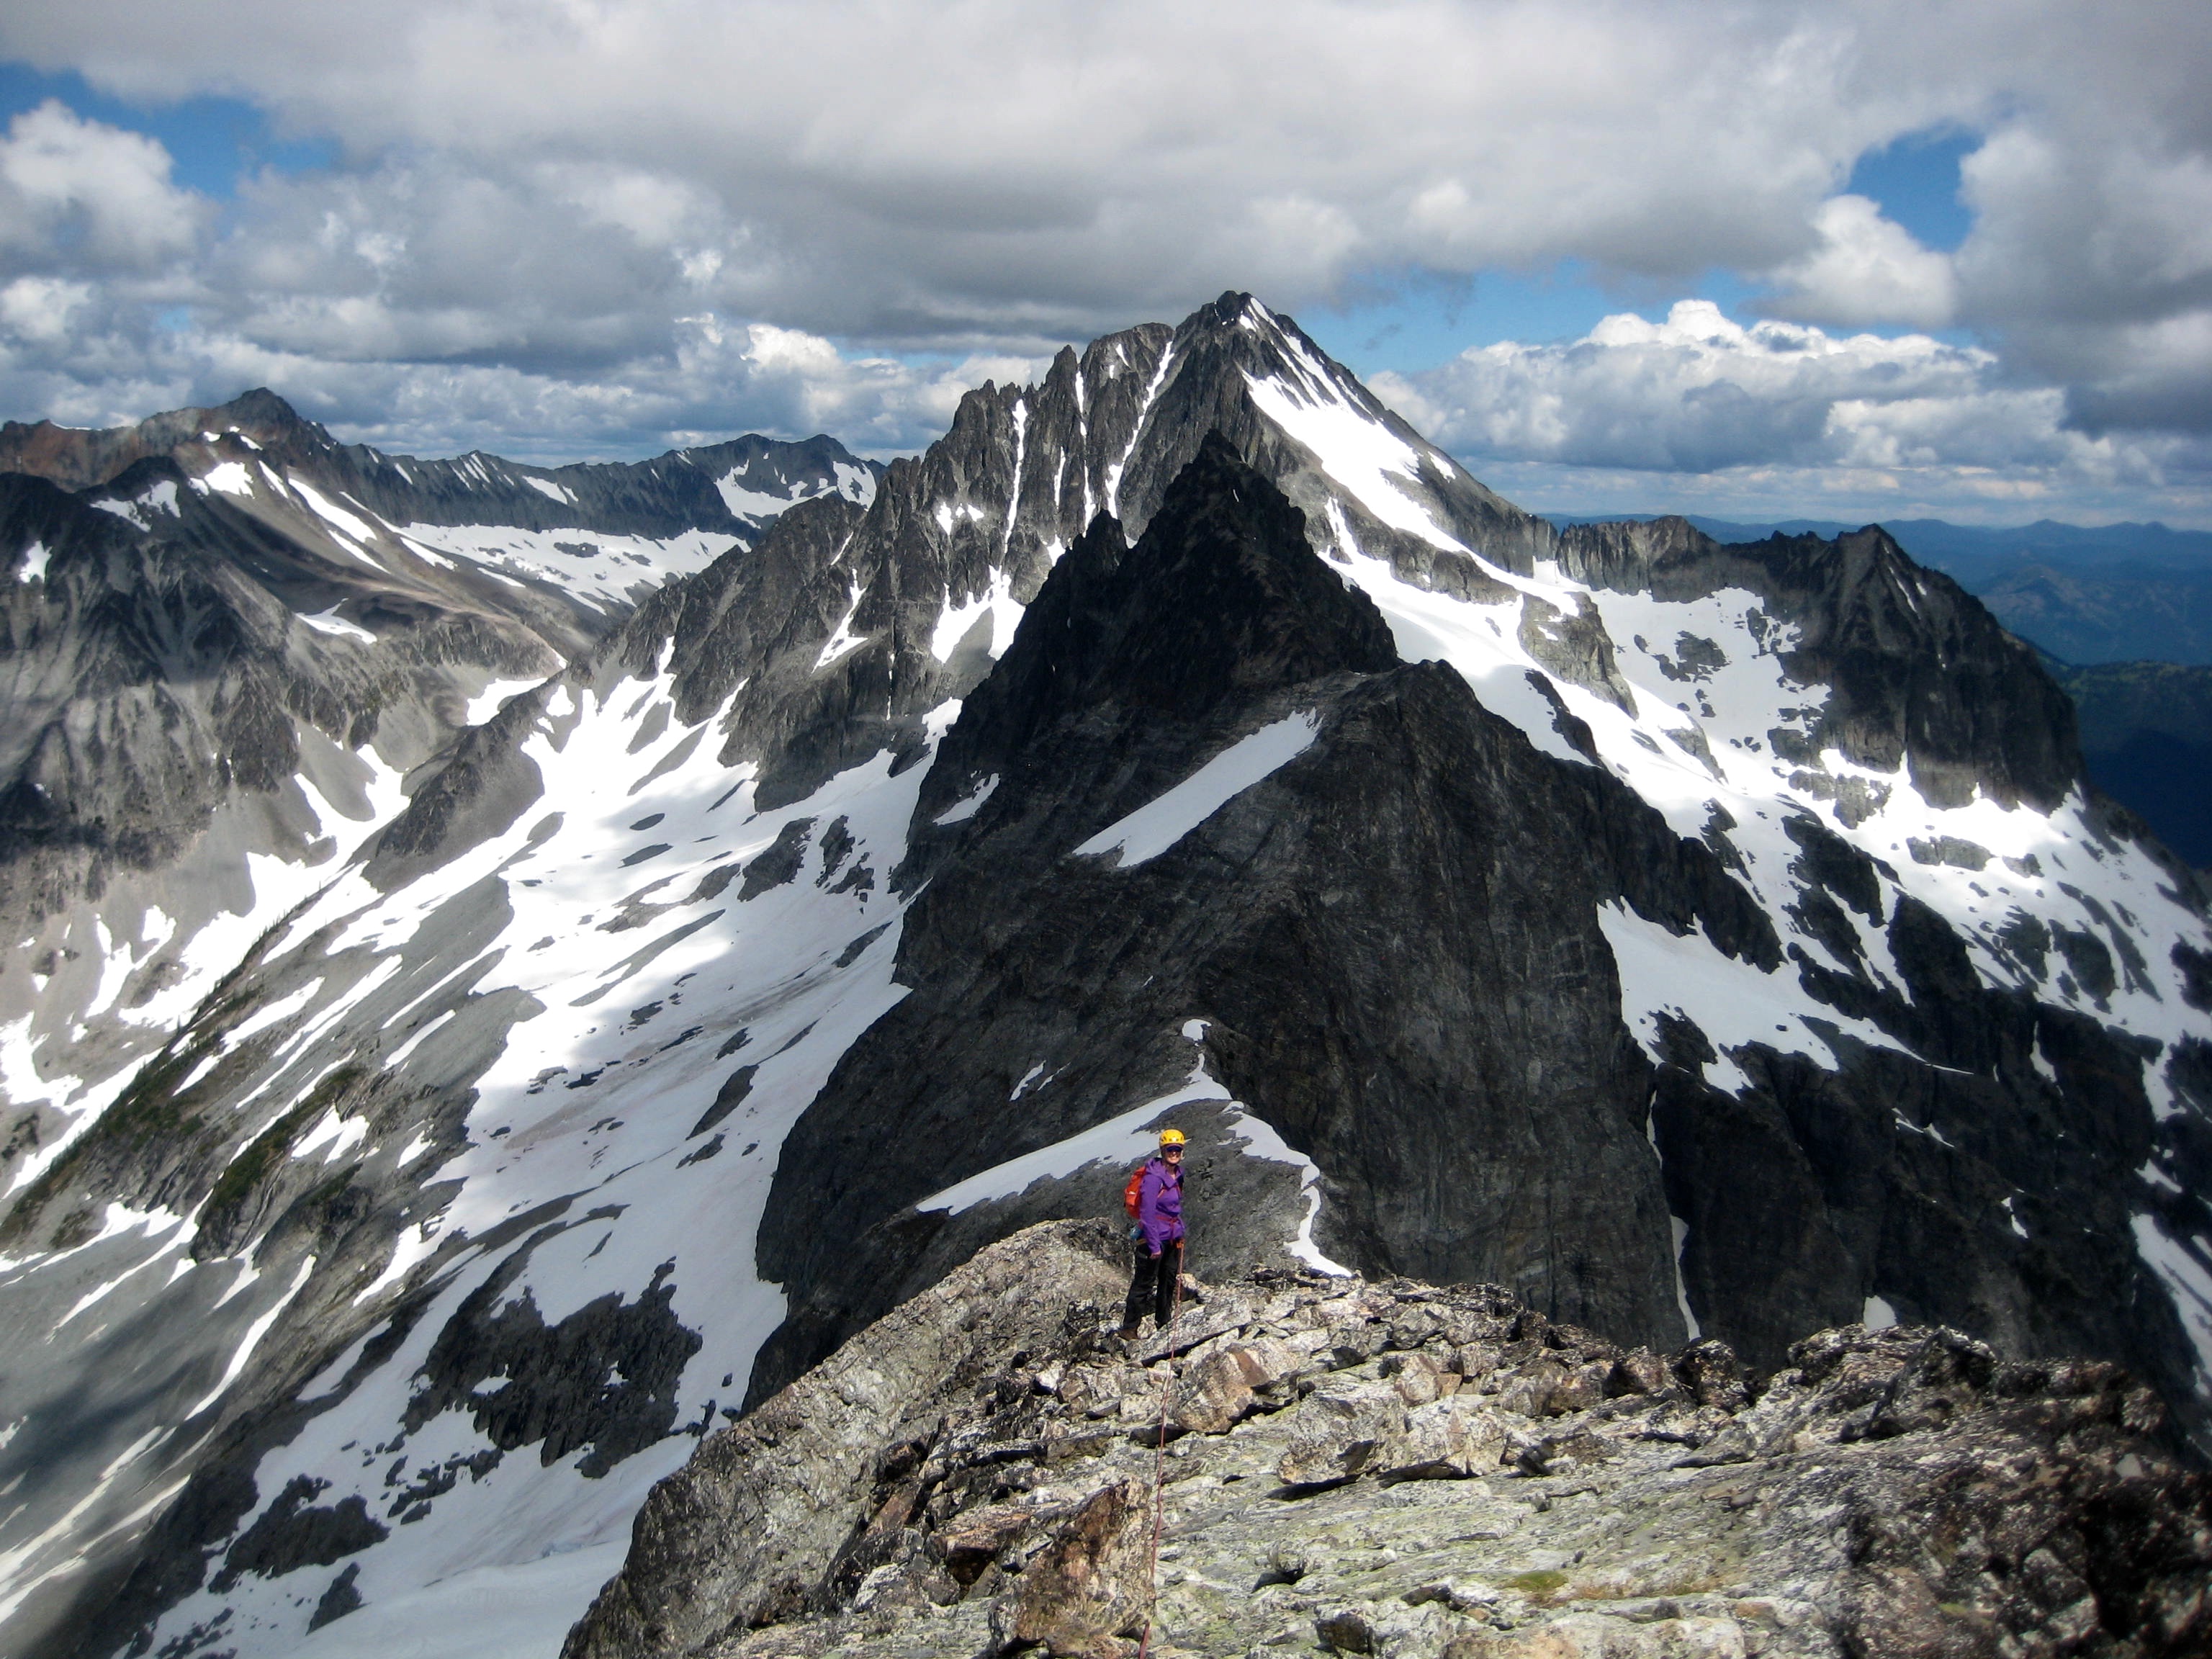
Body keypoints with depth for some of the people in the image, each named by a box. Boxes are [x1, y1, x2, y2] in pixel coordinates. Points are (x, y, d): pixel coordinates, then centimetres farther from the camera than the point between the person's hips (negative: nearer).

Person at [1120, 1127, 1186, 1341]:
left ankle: (1164, 1322, 34)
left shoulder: (1177, 1175, 7)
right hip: (1154, 1237, -9)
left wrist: (1180, 1232, 17)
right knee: (1144, 1283, -2)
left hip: (1172, 1237, 9)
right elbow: (1147, 1212, -22)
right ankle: (1128, 1328, 7)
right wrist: (1154, 1245, -22)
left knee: (1170, 1279, 18)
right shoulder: (1154, 1177, -20)